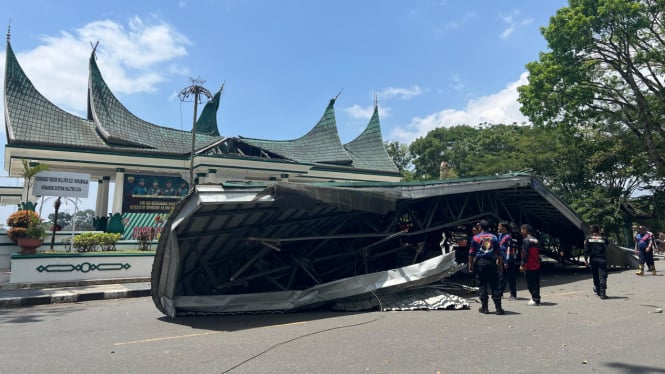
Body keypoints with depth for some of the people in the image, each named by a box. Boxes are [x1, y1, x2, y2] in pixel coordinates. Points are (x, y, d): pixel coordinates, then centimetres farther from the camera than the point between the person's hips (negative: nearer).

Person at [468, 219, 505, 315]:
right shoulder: (494, 237, 5)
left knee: (482, 285, 5)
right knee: (494, 286, 5)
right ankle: (498, 307, 5)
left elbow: (471, 253, 0)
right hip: (492, 263, 1)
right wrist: (500, 263, 13)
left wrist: (470, 264, 8)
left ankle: (484, 307, 8)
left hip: (480, 262, -1)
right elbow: (498, 252, 5)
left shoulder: (475, 237, 0)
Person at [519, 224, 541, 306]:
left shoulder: (526, 240, -13)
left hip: (529, 266, -9)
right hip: (537, 266, 9)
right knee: (536, 283, 13)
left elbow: (525, 254, -18)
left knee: (531, 283, -3)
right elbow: (538, 252, 17)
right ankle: (537, 299, 19)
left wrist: (522, 265, -14)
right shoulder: (536, 240, 14)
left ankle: (535, 299, -3)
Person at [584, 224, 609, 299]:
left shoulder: (588, 238, 3)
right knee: (602, 276, -3)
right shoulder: (603, 238, 4)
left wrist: (586, 259, -3)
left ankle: (597, 290, 29)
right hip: (602, 259, -1)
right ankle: (602, 293, -10)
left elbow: (586, 250, -2)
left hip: (593, 259, 1)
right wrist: (605, 259, 15)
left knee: (595, 276, 16)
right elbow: (606, 250, 7)